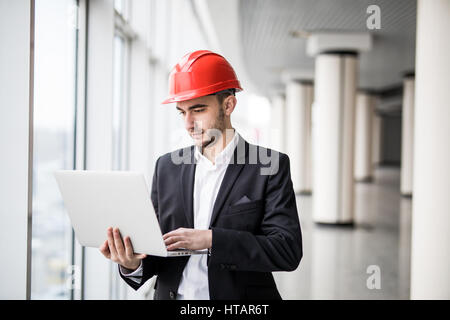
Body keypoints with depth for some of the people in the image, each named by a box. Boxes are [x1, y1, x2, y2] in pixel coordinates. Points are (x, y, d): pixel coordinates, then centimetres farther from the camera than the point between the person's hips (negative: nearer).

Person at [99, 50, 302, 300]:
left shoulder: (270, 166, -1)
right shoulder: (167, 166, 11)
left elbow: (288, 250, -9)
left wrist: (210, 239, -16)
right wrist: (133, 264, -8)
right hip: (173, 294, 3)